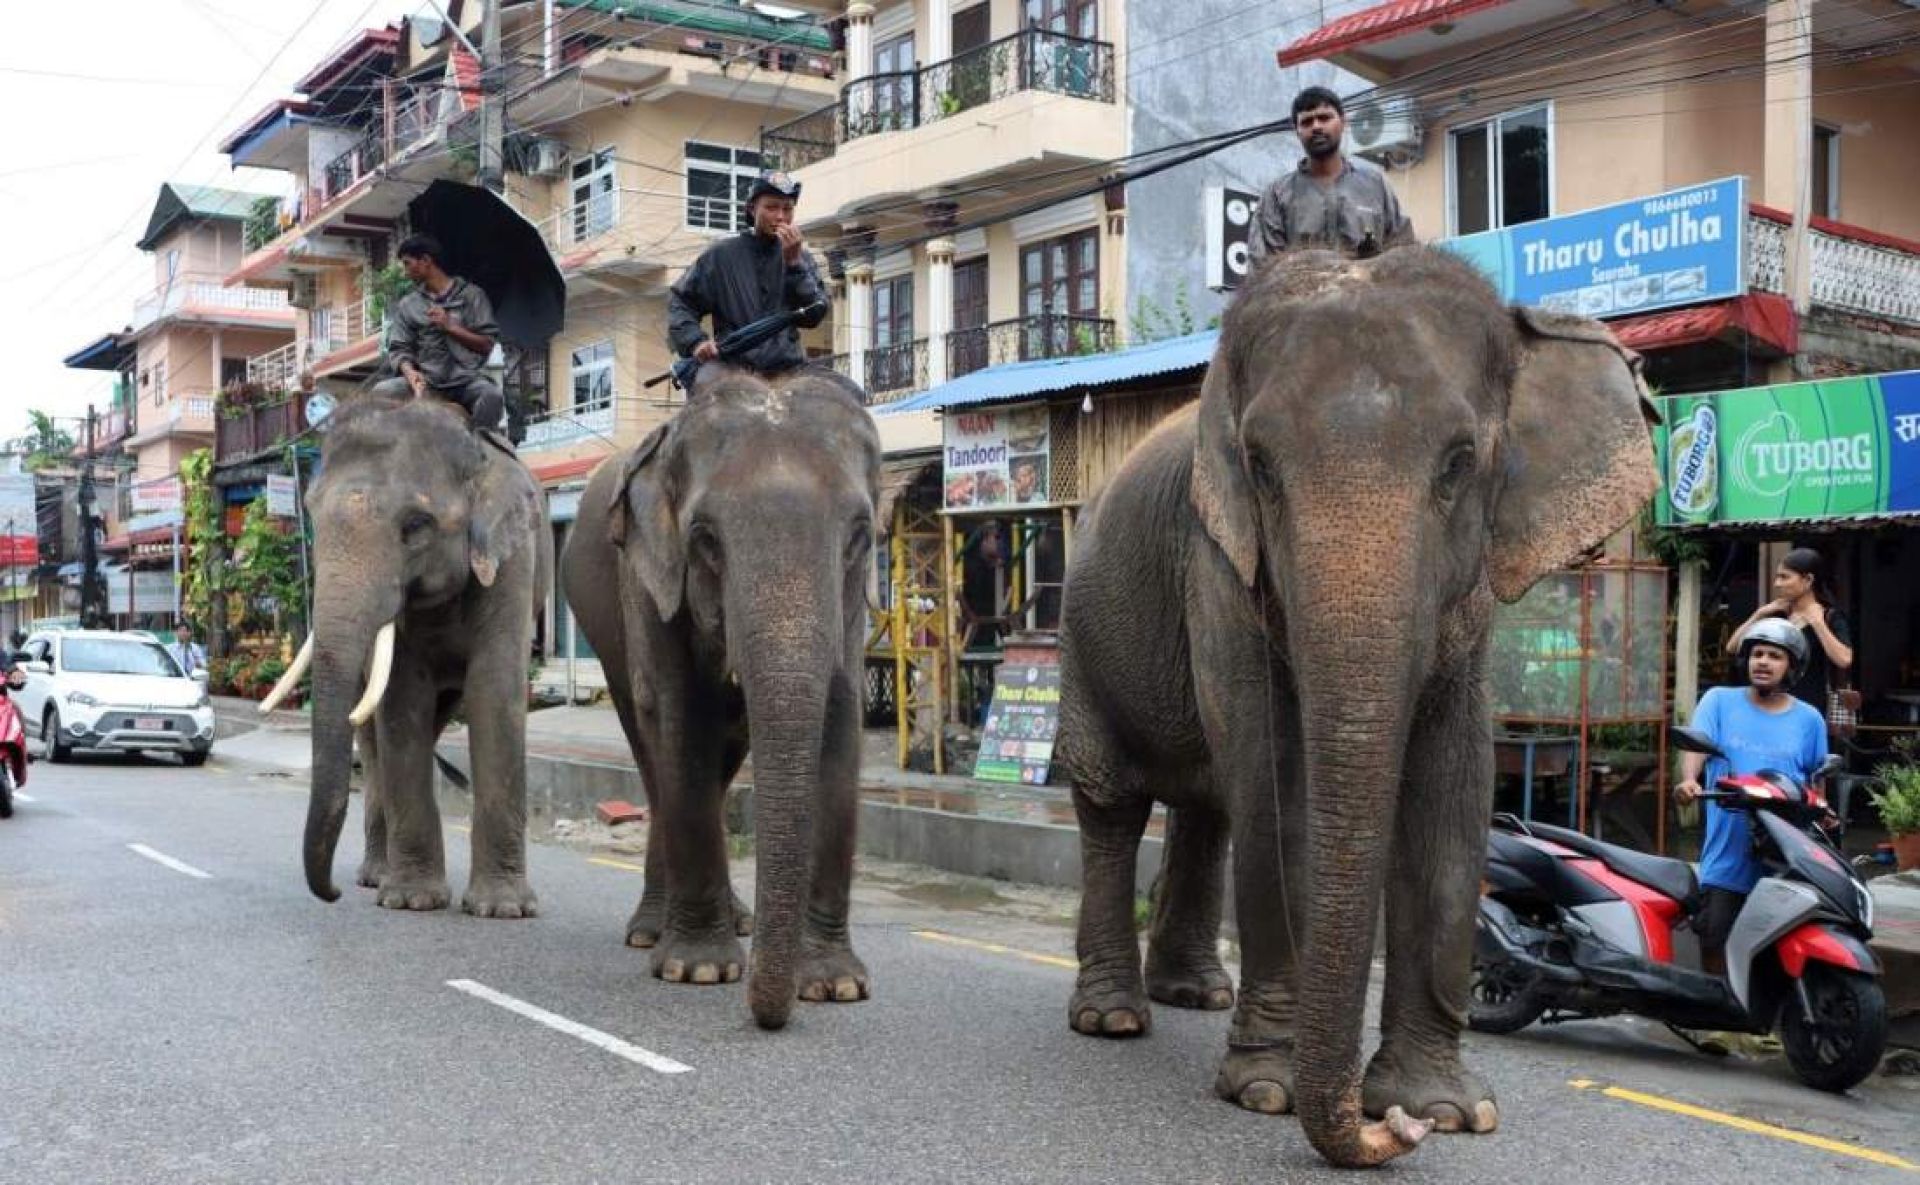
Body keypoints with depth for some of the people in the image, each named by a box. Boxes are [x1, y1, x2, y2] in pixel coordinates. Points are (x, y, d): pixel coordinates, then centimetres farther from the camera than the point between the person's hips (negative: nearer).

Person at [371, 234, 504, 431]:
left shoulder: (471, 295, 9)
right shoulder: (406, 305, 16)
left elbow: (486, 345, 4)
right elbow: (398, 349, 7)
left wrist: (449, 326, -9)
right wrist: (410, 372, -15)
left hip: (465, 379, -2)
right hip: (426, 380, 2)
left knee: (491, 395, -35)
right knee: (382, 392, -25)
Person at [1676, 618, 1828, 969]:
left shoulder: (1808, 719, 9)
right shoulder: (1719, 701, 4)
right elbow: (1696, 744, -10)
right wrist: (1689, 779, -31)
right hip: (1727, 854, -1)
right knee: (1714, 938, 0)